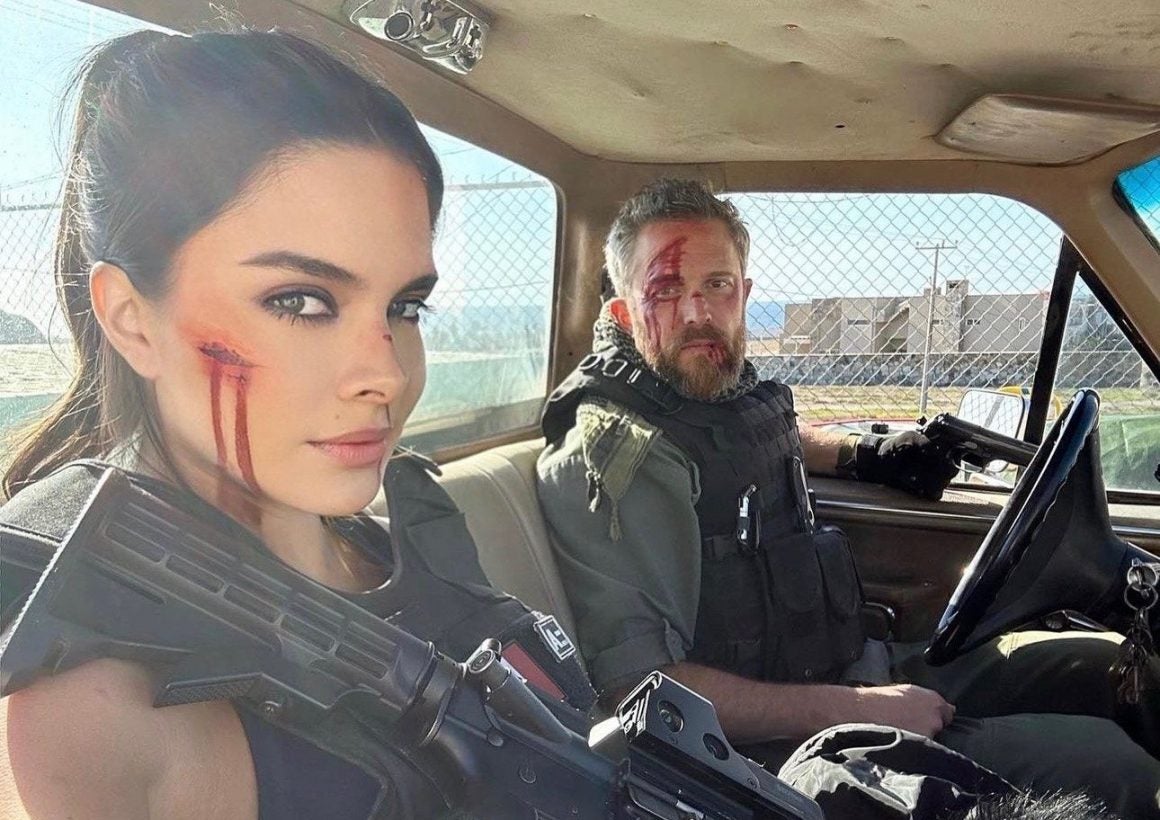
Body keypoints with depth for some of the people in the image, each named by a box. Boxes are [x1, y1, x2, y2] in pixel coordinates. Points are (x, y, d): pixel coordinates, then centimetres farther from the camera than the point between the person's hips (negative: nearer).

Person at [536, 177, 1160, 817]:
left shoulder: (730, 385, 6)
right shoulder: (605, 459, -21)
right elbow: (635, 686, -25)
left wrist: (865, 455, 17)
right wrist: (853, 710, -25)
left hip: (857, 668, 9)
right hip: (779, 741, -9)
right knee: (1098, 763, -19)